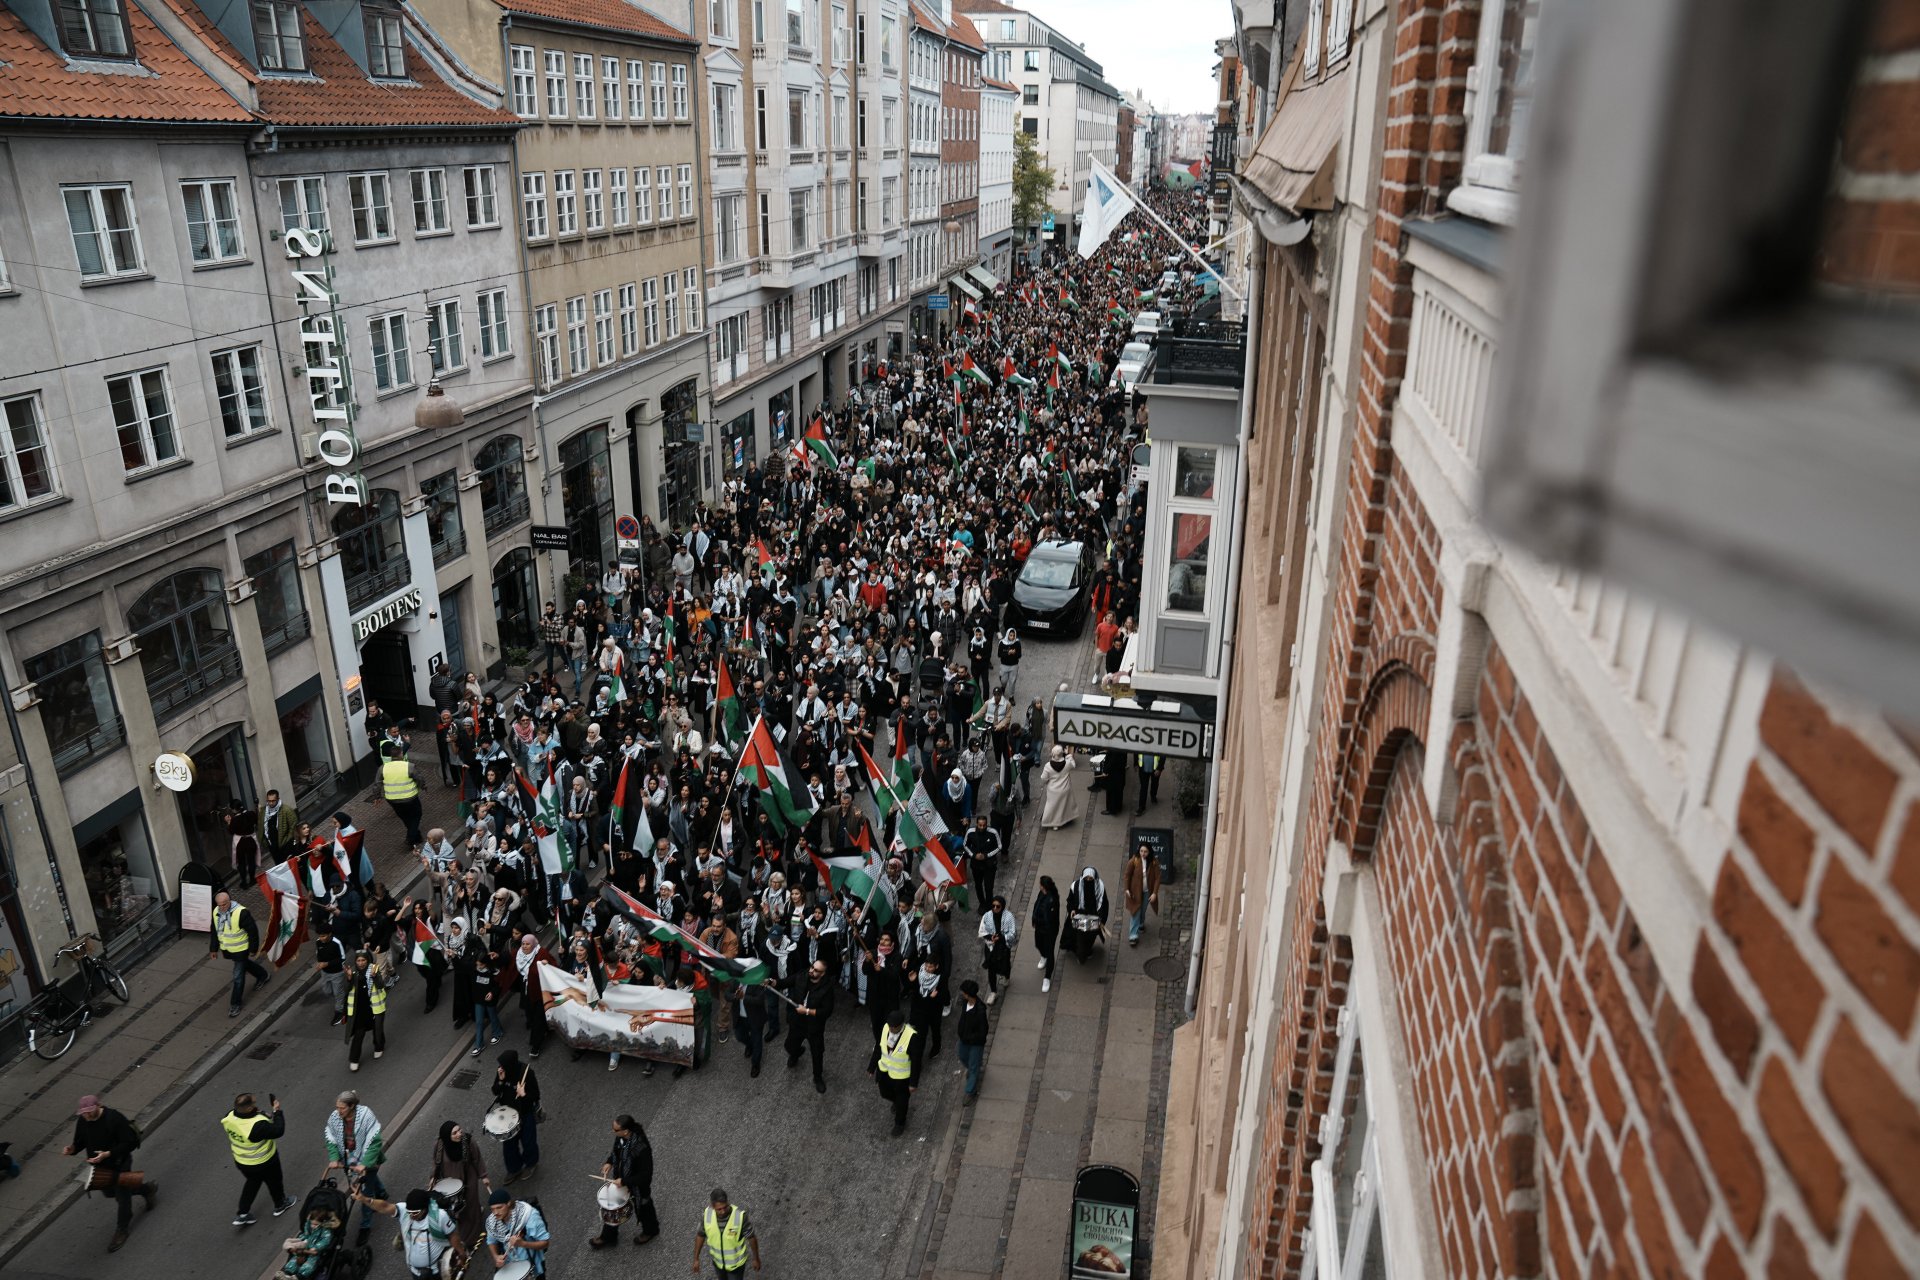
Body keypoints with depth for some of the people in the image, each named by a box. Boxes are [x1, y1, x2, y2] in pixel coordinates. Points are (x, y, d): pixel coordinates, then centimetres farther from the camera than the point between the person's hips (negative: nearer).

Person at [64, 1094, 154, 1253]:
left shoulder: (114, 1119, -29)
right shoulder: (82, 1121, -11)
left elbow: (130, 1142, -25)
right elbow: (80, 1142, 4)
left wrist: (108, 1154, -33)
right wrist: (72, 1149, -18)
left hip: (119, 1164, -7)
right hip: (100, 1167, 7)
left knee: (122, 1197, 5)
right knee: (111, 1191, 25)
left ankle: (121, 1232, 26)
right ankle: (147, 1189, 50)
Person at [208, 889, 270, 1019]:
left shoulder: (241, 912, -27)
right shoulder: (216, 912, -6)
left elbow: (253, 931, -19)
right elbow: (214, 931, 9)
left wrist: (253, 949, -14)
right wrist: (214, 948, 11)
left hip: (240, 949, -7)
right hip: (226, 948, 7)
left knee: (238, 976, -2)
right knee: (244, 964, 27)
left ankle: (235, 1004, 10)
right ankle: (263, 975, 53)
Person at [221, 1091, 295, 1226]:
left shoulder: (230, 1117, -20)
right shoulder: (258, 1126, -41)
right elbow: (278, 1131, -29)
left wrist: (265, 1117, -5)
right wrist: (277, 1111, -22)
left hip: (241, 1162, 5)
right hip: (264, 1163, -5)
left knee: (252, 1182, 32)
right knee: (274, 1181, 24)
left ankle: (242, 1214, 38)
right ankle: (280, 1205, 47)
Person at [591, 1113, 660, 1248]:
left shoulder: (641, 1148, -42)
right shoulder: (621, 1137, -20)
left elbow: (646, 1175, -31)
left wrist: (624, 1181, -26)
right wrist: (609, 1162, -7)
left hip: (638, 1186, -6)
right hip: (620, 1178, 6)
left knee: (643, 1208, 23)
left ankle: (650, 1230, 53)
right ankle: (608, 1236, 48)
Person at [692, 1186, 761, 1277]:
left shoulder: (740, 1216, -39)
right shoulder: (707, 1214, -28)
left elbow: (752, 1237, -22)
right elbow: (700, 1234, -8)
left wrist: (756, 1259, -8)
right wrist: (696, 1259, 0)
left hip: (736, 1260, -4)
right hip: (718, 1258, 4)